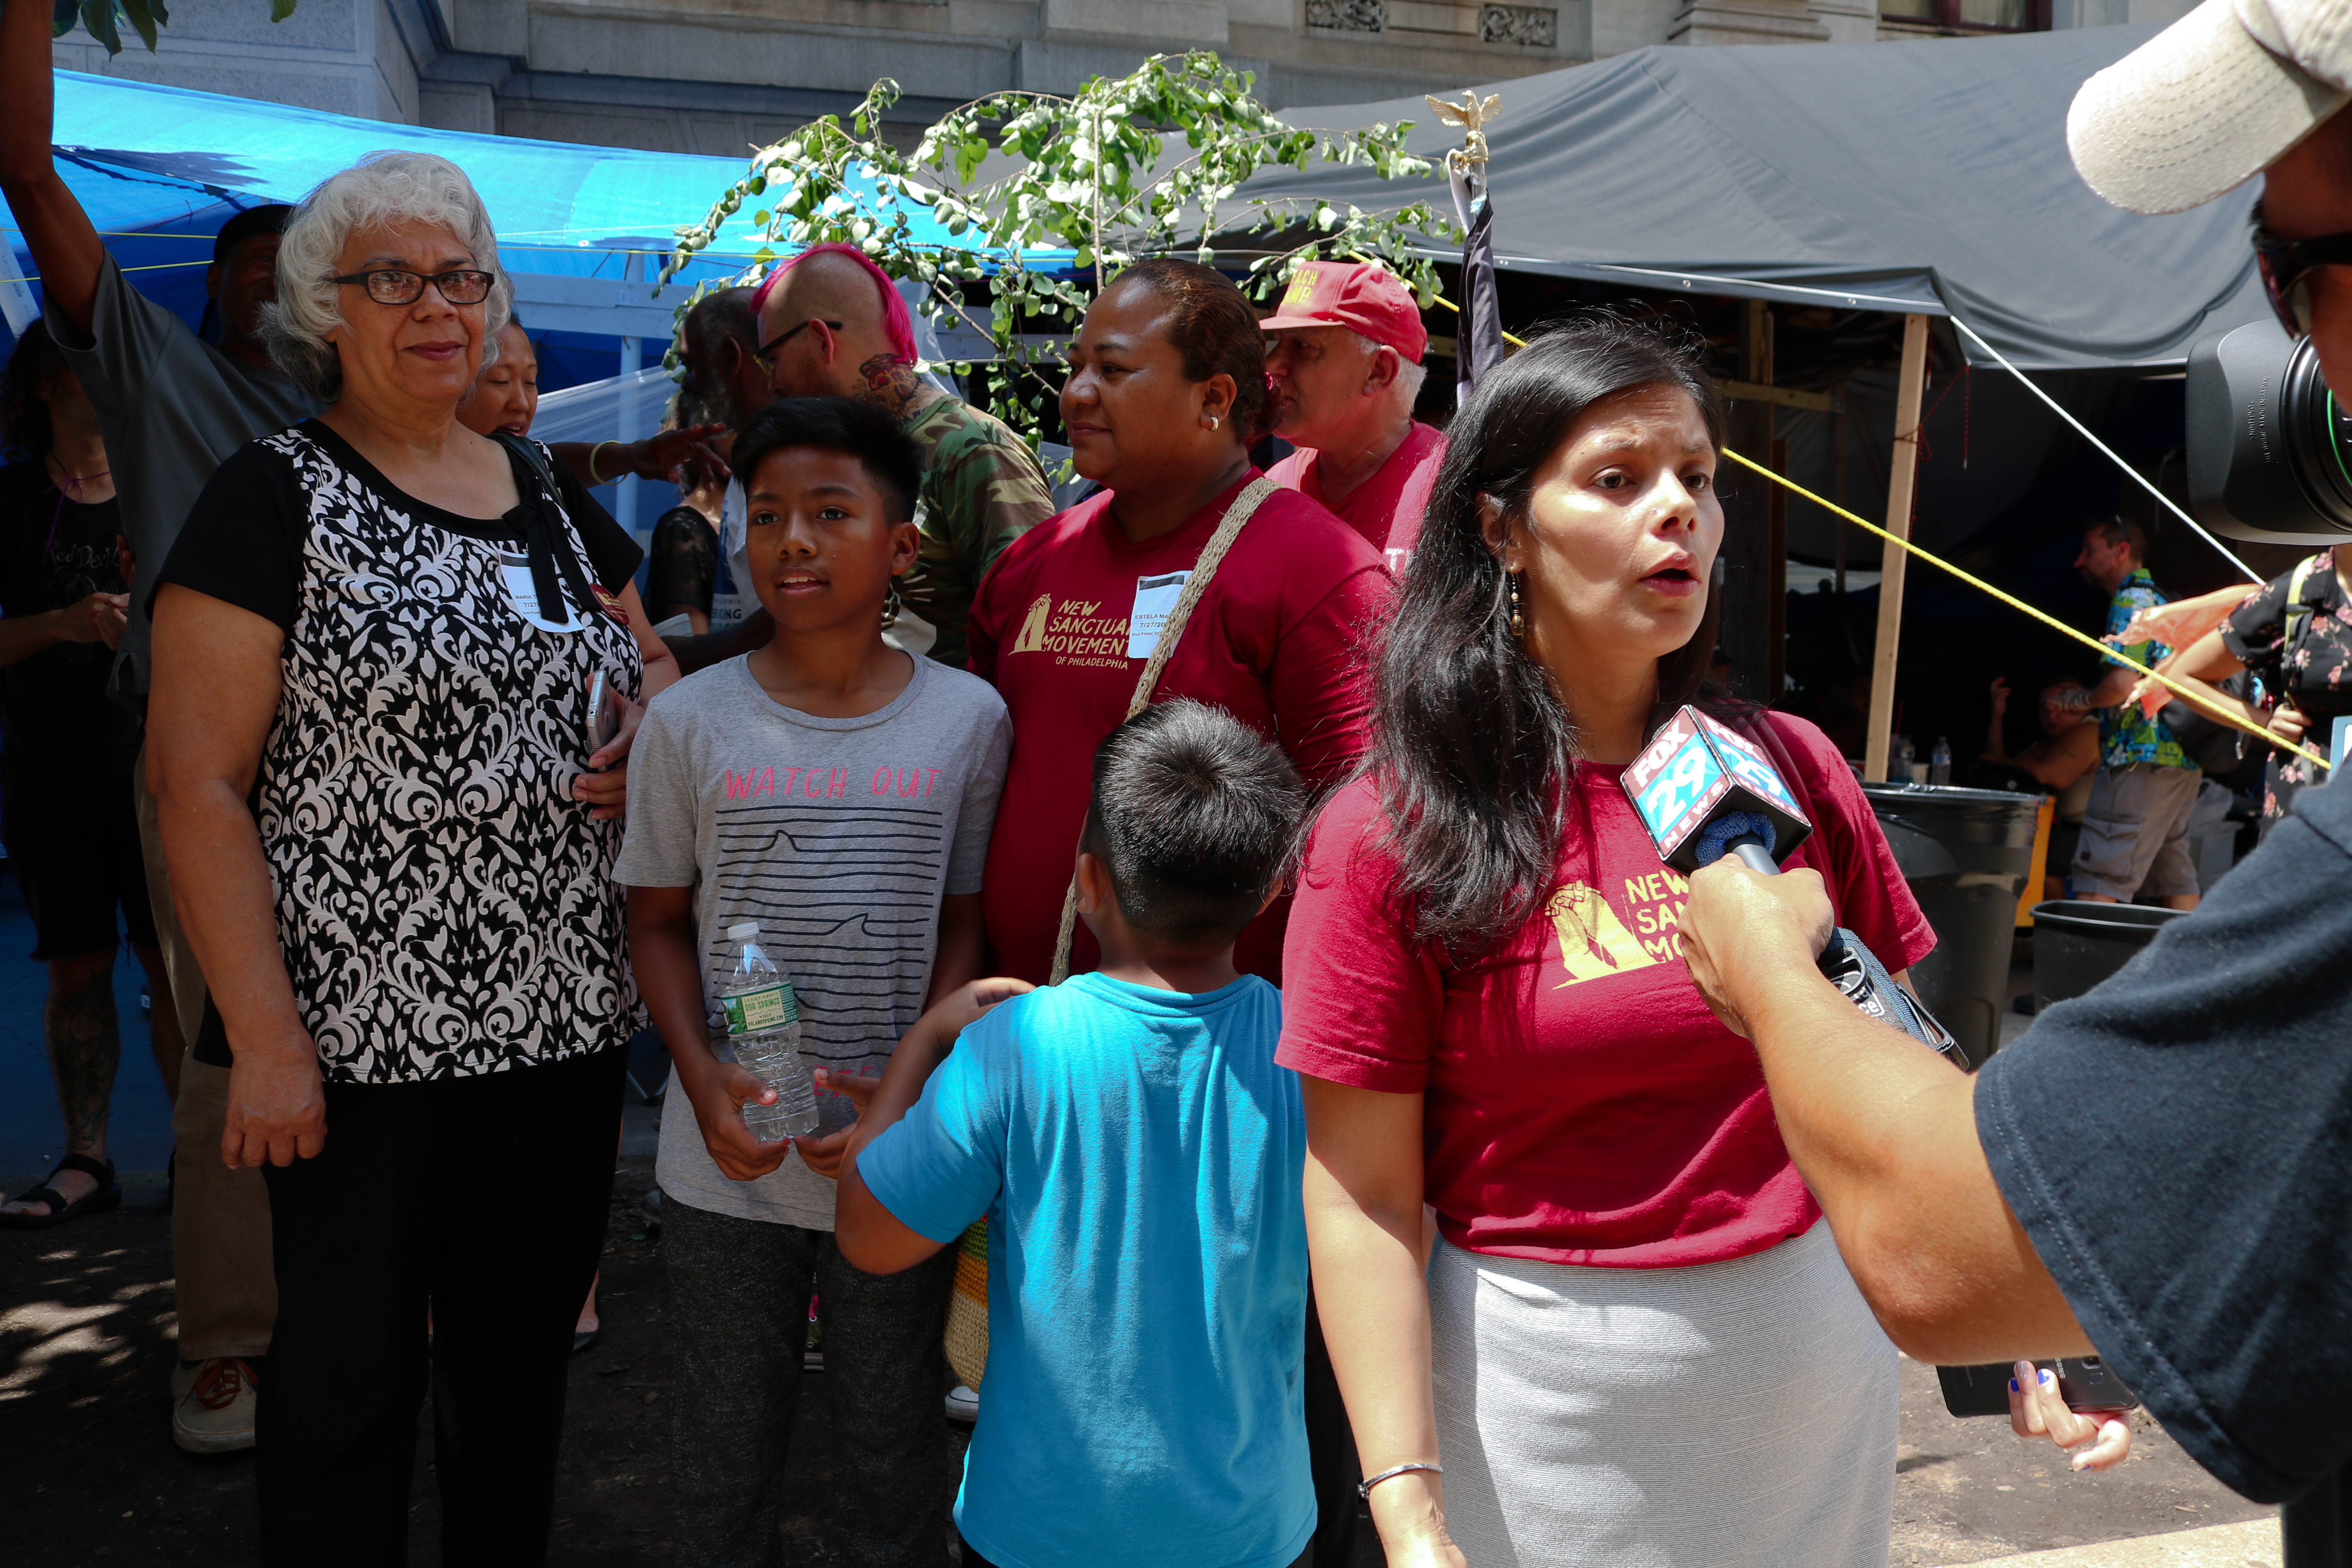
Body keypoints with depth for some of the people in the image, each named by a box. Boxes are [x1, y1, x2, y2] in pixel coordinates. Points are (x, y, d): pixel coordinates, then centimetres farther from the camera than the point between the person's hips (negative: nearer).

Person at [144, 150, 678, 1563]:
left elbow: (653, 666, 22)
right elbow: (197, 780, -11)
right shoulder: (276, 497, -6)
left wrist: (648, 734, -3)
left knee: (525, 1358, 17)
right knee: (350, 1375, 9)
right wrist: (266, 1042, -16)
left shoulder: (550, 493, 11)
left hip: (566, 1017, 5)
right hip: (364, 1035, -5)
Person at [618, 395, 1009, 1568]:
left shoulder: (967, 717, -4)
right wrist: (705, 1082, -11)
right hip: (726, 1160, 1)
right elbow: (658, 922, 4)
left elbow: (963, 927, 0)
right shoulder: (690, 720, -3)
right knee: (723, 1448, 16)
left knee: (892, 1447, 15)